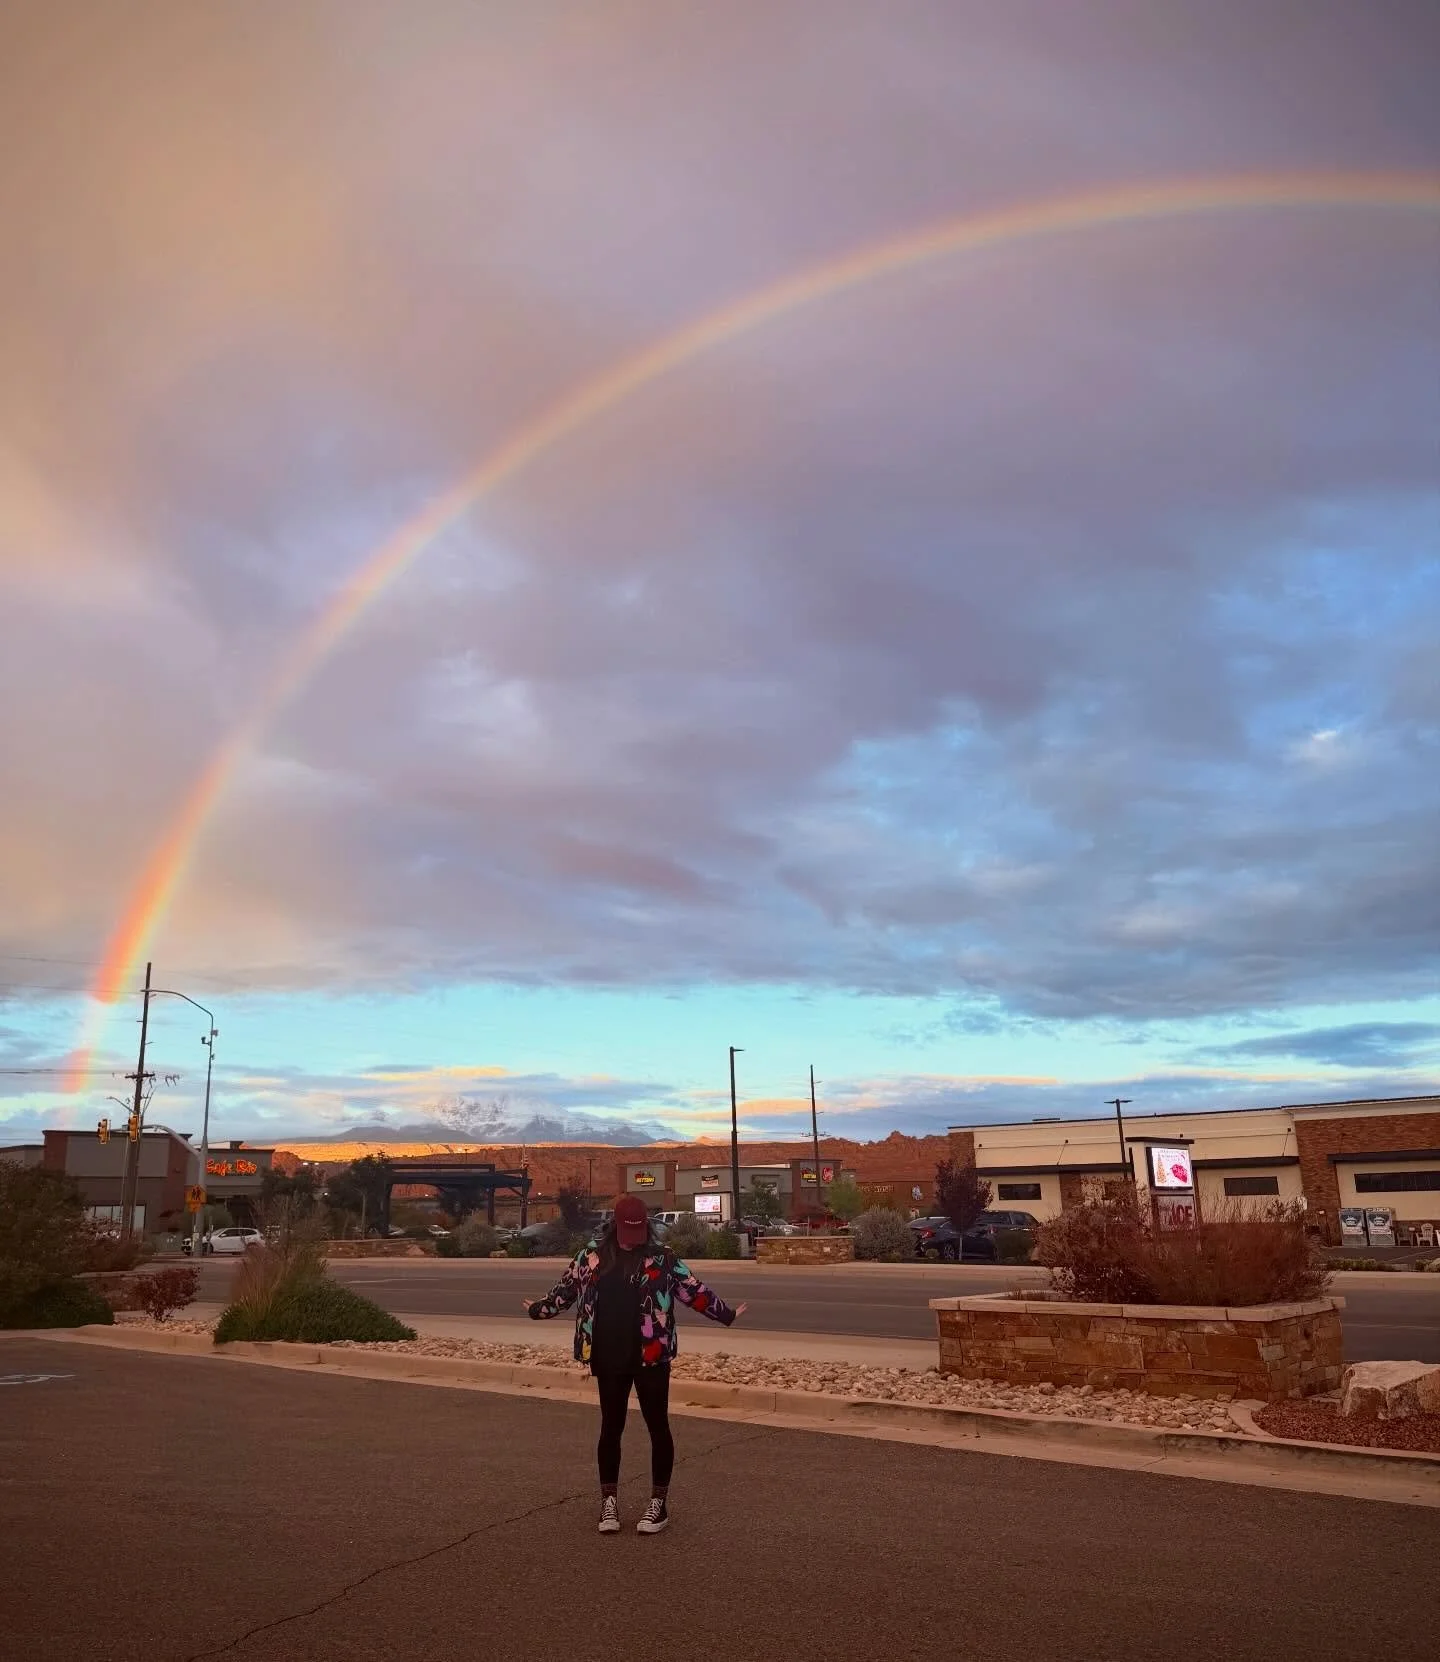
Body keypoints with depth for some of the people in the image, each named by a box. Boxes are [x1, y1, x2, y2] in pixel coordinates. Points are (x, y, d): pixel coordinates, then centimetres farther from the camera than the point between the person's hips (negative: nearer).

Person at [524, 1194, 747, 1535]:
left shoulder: (661, 1257, -3)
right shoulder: (592, 1254, 2)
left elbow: (694, 1290, 2)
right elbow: (566, 1289, 16)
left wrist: (725, 1314, 2)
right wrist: (538, 1309, 20)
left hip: (651, 1356, -2)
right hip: (608, 1359, 2)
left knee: (658, 1426, 5)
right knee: (610, 1427, 11)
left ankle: (659, 1503, 19)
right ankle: (609, 1501, 25)